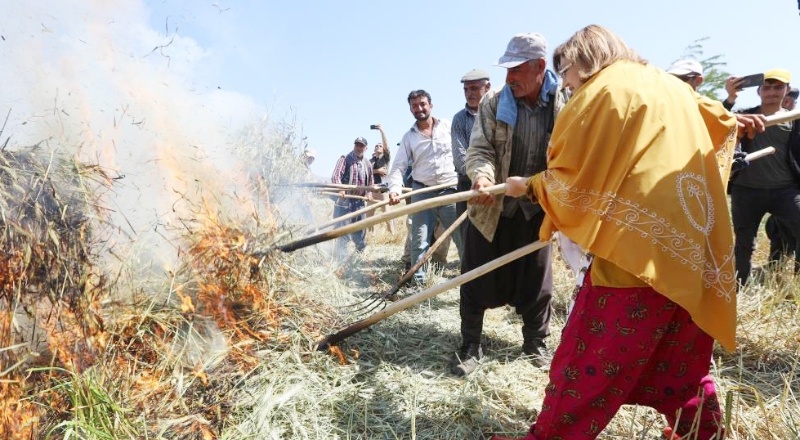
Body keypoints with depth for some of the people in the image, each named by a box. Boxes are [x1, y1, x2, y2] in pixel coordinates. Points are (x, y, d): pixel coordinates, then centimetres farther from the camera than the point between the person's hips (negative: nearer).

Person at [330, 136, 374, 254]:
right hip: (344, 200, -6)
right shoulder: (345, 159, -3)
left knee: (360, 230, 13)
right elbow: (335, 176, -14)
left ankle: (360, 252, 28)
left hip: (359, 201, 6)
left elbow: (370, 182, 23)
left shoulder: (367, 164, 13)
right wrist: (340, 190, -30)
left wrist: (369, 193, 5)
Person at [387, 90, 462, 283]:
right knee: (419, 242, 3)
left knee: (464, 236, 0)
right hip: (422, 193, 1)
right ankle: (418, 281, 12)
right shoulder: (408, 137, 7)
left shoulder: (449, 126, 4)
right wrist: (395, 190, -17)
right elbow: (398, 167, 1)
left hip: (450, 191, -1)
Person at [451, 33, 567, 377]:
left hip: (535, 210, 0)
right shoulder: (493, 103, -6)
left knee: (536, 281, 13)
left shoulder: (564, 105, -8)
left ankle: (535, 343, 34)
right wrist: (482, 175, -31)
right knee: (476, 281, 5)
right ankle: (470, 347, 20)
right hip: (491, 208, 0)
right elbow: (479, 150, -10)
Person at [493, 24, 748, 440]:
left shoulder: (603, 92, -4)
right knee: (683, 356, 19)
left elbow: (571, 179, -4)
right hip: (694, 251, 8)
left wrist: (529, 186, 13)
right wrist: (734, 121, 57)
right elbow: (721, 123, 36)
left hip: (637, 248, -8)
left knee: (588, 362, -1)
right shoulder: (675, 89, 17)